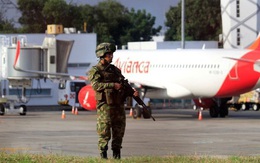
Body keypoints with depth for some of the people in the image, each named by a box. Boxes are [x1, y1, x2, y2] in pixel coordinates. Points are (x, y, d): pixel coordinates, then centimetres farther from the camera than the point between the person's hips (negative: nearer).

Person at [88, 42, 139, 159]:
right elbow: (96, 85, -16)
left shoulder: (115, 70, 18)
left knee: (119, 133, 5)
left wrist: (132, 93, -1)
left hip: (118, 105, 6)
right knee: (104, 133, -8)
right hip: (105, 106, -6)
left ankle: (117, 156, 11)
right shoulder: (95, 70, 1)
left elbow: (123, 87, 18)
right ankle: (103, 156, -3)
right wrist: (113, 85, -20)